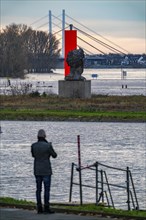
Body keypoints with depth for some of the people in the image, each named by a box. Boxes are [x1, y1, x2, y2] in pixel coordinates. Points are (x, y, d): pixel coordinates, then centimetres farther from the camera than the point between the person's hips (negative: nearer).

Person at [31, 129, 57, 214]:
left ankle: (39, 208, 7)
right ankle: (46, 208, -5)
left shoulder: (33, 146, -2)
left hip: (37, 171, 4)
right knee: (47, 189, -1)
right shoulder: (48, 146, -13)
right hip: (46, 171, -4)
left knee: (38, 189, 7)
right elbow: (54, 155, 0)